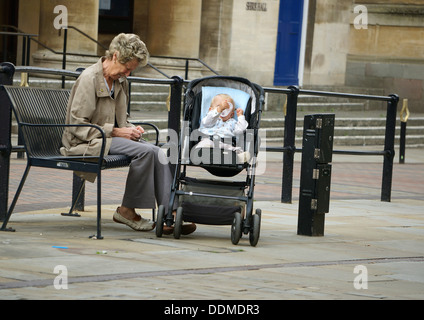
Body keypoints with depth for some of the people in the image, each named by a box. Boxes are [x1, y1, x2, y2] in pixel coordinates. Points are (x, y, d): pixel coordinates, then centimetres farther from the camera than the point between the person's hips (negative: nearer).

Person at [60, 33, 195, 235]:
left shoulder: (121, 82, 13)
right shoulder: (89, 79, -13)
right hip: (87, 143, -8)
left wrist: (131, 129, 2)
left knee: (159, 153, -18)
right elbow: (76, 126, -17)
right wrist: (115, 132, -19)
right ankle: (127, 211, -16)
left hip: (109, 137, 8)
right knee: (145, 152, -28)